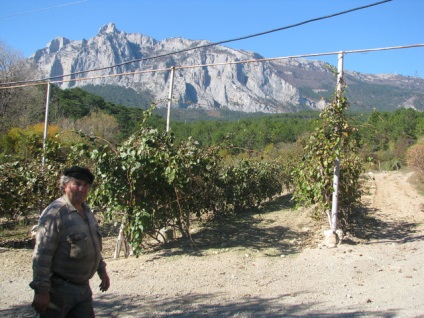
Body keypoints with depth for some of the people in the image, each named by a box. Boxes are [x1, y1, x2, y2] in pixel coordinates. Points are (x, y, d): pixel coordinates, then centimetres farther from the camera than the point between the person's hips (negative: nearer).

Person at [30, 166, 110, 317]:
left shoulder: (87, 211, 9)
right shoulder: (55, 213, -19)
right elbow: (41, 255, -22)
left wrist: (102, 270, 21)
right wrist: (41, 290, -23)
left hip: (83, 287, 8)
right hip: (59, 288, -8)